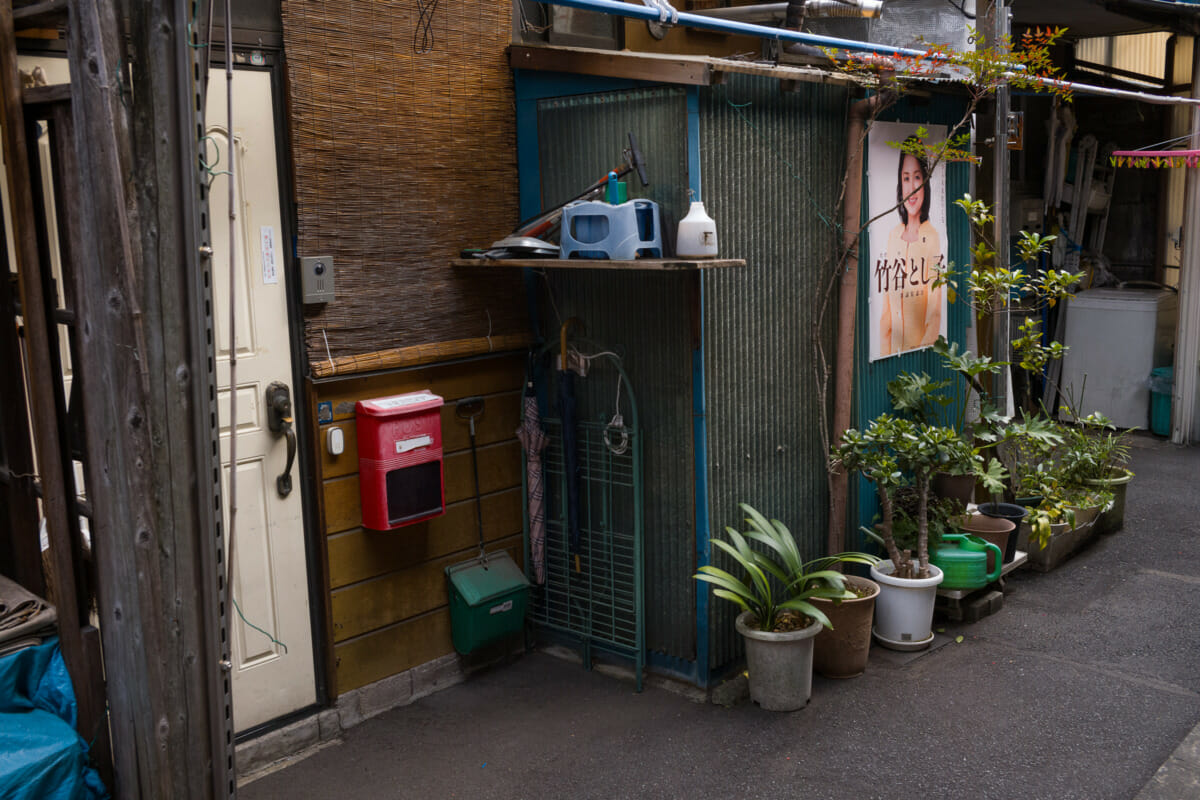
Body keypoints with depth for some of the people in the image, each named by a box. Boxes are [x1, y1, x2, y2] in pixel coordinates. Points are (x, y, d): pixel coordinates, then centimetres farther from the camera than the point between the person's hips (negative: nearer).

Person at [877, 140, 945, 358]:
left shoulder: (933, 238, -7)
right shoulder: (893, 235, 9)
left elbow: (935, 315, -8)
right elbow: (886, 310, 10)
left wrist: (920, 352, -17)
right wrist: (884, 355, 2)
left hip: (921, 351, -4)